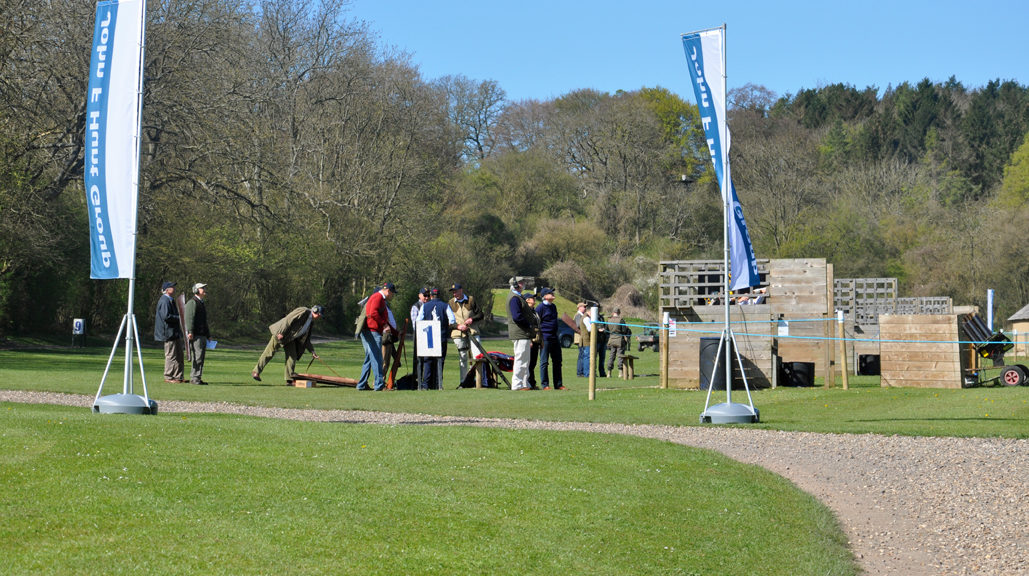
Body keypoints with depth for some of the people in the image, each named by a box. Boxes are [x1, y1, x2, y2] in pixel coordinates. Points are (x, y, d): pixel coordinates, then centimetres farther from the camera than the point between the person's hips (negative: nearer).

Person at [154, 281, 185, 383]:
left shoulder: (170, 300, 19)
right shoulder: (164, 300, -15)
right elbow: (166, 316, -23)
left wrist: (179, 318, 13)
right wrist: (179, 318, -15)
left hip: (175, 332, 11)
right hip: (169, 332, -11)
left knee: (179, 355, 12)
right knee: (171, 355, -6)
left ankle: (178, 377, 16)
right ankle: (168, 377, 0)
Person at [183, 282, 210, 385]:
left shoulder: (203, 303, 25)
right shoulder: (192, 302, -6)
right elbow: (189, 318, -16)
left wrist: (208, 334, 26)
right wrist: (190, 332, -25)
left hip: (203, 335, 10)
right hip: (195, 335, -10)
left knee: (201, 357, 9)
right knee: (197, 356, -12)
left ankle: (197, 378, 13)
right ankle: (195, 378, -11)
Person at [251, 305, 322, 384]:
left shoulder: (310, 321, 14)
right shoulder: (303, 311, -14)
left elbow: (306, 339, 21)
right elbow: (288, 319, -22)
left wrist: (312, 351, 16)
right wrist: (281, 332, -27)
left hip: (290, 338, 9)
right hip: (281, 333, -9)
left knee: (292, 356, -2)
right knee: (269, 352, -6)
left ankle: (290, 380, -2)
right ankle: (256, 372, 0)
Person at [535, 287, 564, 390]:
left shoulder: (553, 306, 14)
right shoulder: (540, 307, -10)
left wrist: (561, 320, 40)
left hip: (555, 337, 8)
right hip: (545, 338, -8)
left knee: (557, 361, 11)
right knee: (544, 361, -2)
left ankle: (558, 384, 17)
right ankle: (545, 384, 2)